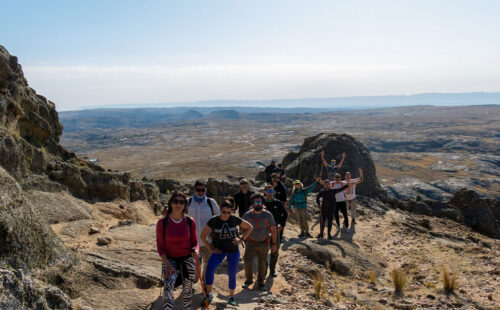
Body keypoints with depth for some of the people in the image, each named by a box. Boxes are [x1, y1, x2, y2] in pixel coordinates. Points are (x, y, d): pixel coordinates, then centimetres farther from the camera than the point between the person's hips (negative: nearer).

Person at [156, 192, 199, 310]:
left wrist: (195, 251, -20)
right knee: (168, 285, -26)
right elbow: (160, 246, -7)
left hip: (188, 258, 2)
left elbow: (194, 242, 2)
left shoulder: (190, 222, -8)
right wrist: (167, 264, -17)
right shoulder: (162, 223, -12)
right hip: (170, 259, -2)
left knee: (187, 289, 12)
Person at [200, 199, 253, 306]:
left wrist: (241, 239, -6)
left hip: (233, 250, 1)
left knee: (232, 274, 9)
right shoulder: (213, 221, -12)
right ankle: (209, 294, -4)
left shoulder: (235, 219, -11)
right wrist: (211, 249, -7)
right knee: (209, 269, -23)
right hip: (219, 249, -1)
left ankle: (231, 297, 33)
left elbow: (249, 227, 4)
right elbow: (203, 236, -1)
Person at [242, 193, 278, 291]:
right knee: (247, 261, -12)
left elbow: (273, 230, 1)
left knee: (262, 264, 9)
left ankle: (261, 282, 28)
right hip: (251, 243, 0)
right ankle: (248, 279, 12)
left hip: (264, 243, 0)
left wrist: (274, 243, 3)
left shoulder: (268, 215, -7)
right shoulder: (247, 215, -7)